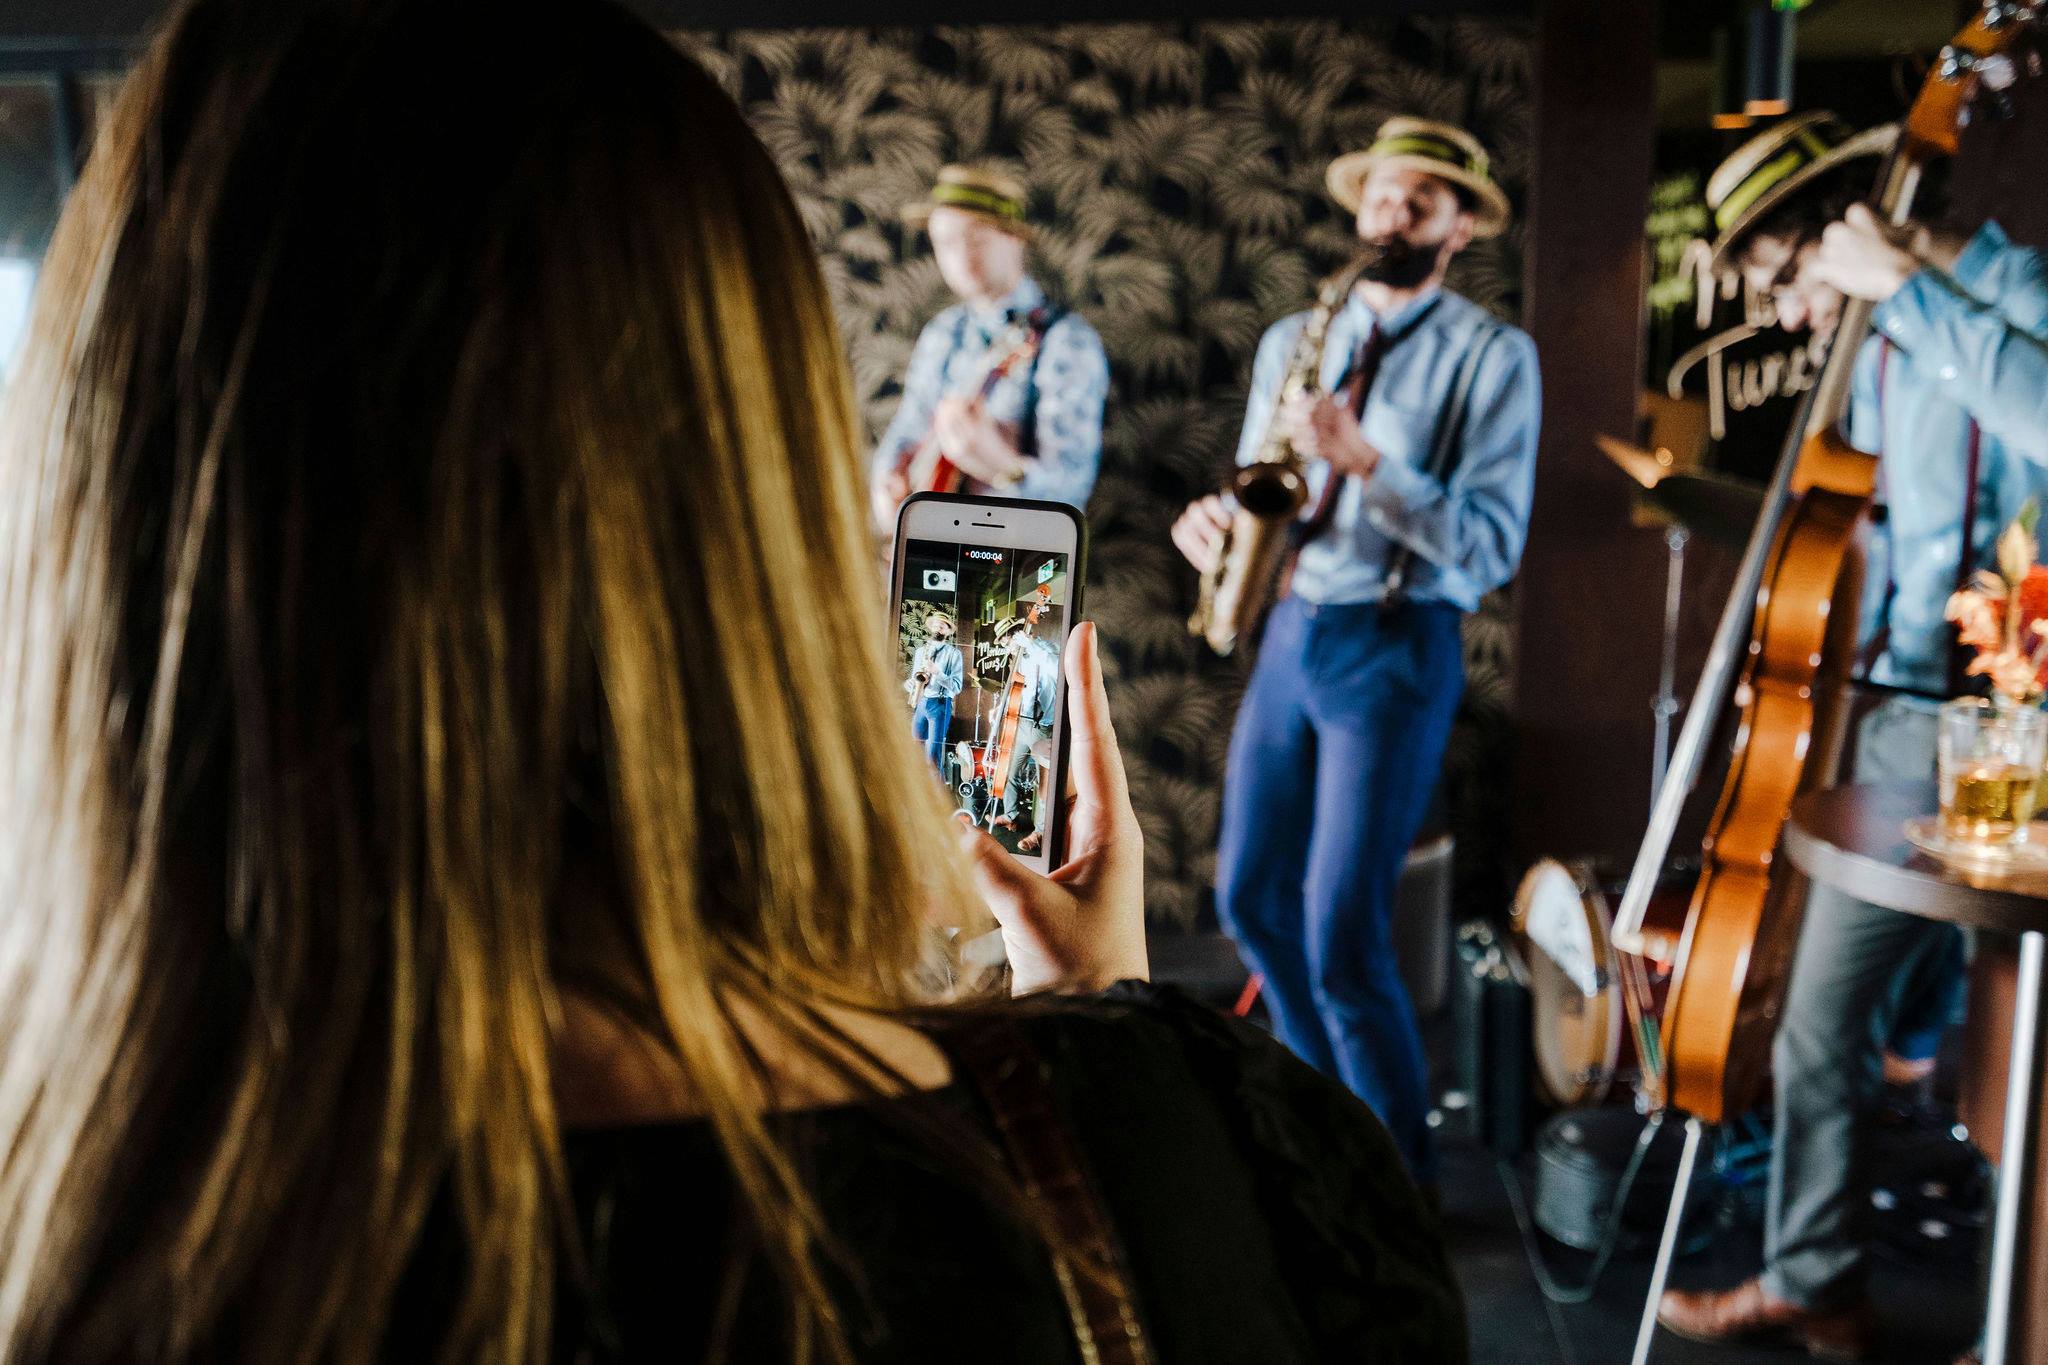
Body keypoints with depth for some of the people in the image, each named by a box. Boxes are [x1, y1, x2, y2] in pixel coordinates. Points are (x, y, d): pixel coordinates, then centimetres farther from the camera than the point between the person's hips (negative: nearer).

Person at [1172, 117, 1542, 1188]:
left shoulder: (1492, 356, -4)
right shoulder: (1291, 342, 13)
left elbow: (1489, 547, -13)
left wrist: (1365, 462, -23)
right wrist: (1214, 523, -8)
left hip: (1395, 652, -6)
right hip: (1289, 633, 6)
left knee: (1341, 937, -8)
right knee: (1251, 899, 12)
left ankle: (1403, 1184, 12)